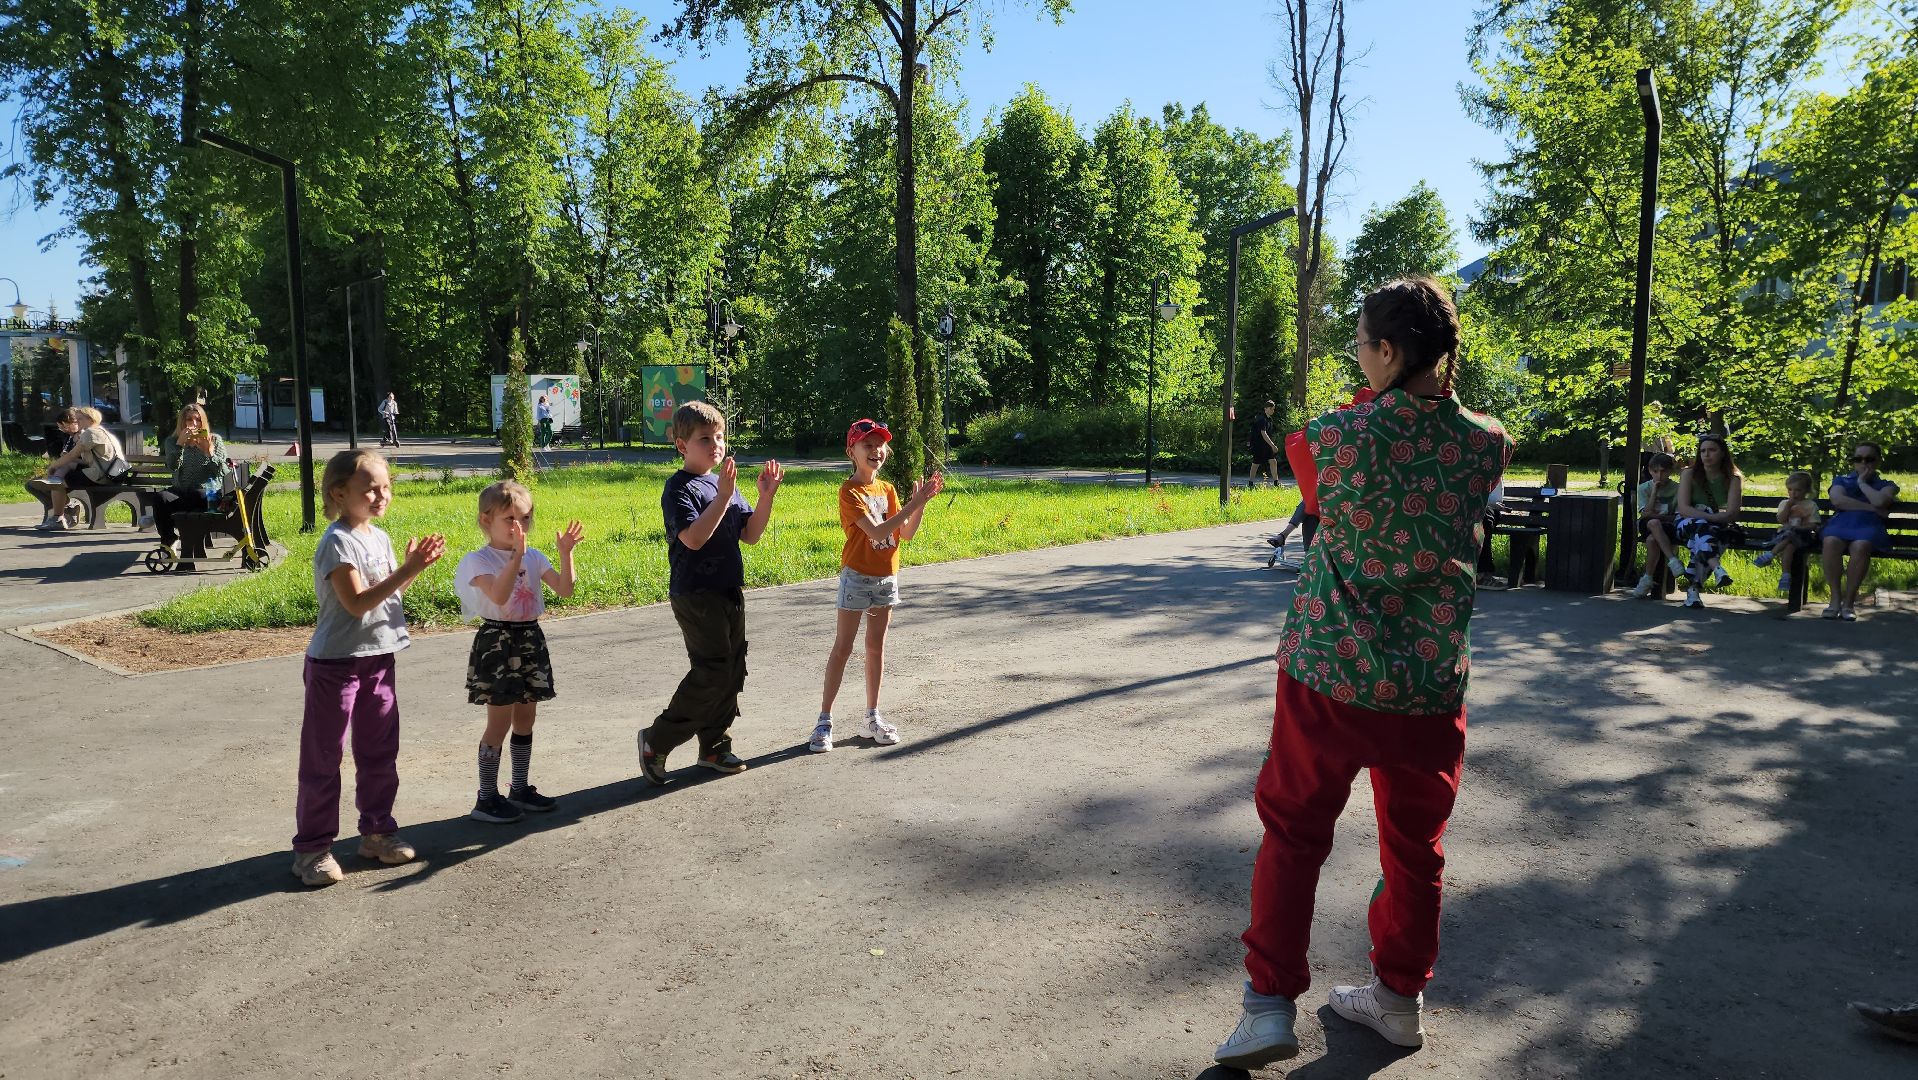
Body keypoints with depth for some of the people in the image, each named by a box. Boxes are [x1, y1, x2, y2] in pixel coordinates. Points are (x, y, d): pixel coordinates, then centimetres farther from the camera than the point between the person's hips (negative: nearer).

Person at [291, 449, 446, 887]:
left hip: (378, 658, 8)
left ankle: (376, 830, 28)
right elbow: (357, 602, -23)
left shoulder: (379, 536, 9)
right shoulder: (338, 542, -16)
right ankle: (312, 846, 12)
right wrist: (407, 570, -27)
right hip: (336, 663, -8)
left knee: (380, 752, 15)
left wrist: (413, 564, -3)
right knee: (323, 758, 2)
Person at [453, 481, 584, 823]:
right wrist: (517, 555, -33)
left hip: (530, 640, 6)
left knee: (526, 718, 12)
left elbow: (564, 589, -4)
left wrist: (565, 553, -16)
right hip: (497, 642, -6)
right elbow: (499, 595, -27)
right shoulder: (479, 560, -9)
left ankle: (520, 789, 24)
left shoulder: (533, 557, 7)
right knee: (500, 721, -3)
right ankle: (486, 798, 8)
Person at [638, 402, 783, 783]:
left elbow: (750, 534, 10)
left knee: (732, 670, 11)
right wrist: (724, 495, -28)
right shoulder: (680, 488, -11)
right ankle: (656, 740, 3)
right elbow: (693, 537, -25)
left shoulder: (725, 484, 13)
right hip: (696, 594, -8)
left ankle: (713, 746, 23)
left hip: (729, 592, 8)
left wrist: (766, 496, -3)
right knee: (713, 672, -11)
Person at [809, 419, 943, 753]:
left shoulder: (888, 489, 8)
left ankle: (872, 717, 18)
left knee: (876, 647, 11)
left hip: (886, 576, 6)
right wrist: (914, 503, -26)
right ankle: (824, 720, 4)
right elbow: (876, 532, -24)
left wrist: (921, 502, -8)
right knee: (842, 648, -2)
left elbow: (906, 533, 5)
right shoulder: (850, 491, -13)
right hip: (857, 575, -6)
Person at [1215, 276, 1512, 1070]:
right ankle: (1399, 997, 34)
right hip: (1432, 681, 3)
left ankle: (1270, 1003, 13)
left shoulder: (1336, 435, -14)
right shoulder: (1485, 445, -5)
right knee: (1414, 847, 19)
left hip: (1329, 671, -3)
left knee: (1294, 832, 13)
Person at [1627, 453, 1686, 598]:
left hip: (1669, 527, -1)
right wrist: (1654, 491, -9)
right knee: (1653, 523, -39)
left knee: (1652, 539, -37)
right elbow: (1645, 513, -7)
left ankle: (1647, 578, -27)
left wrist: (1655, 514, -13)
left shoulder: (1677, 489, 3)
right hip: (1646, 526, 1)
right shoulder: (1644, 488, 6)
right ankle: (1673, 561, -45)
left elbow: (1678, 517, -2)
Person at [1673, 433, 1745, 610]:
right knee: (1700, 526, -36)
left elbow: (1731, 514, -10)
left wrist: (1707, 517, -24)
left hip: (1720, 528, 0)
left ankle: (1692, 588, -38)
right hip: (1688, 524, 0)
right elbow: (1683, 508, -10)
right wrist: (1709, 517, -26)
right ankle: (1717, 568, -58)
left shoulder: (1733, 479, 1)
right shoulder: (1690, 474, 2)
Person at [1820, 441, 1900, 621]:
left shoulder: (1886, 485, 23)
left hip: (1868, 526, -1)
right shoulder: (1841, 481, 25)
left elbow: (1879, 501, -4)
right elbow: (1837, 500, 0)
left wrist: (1862, 482, 11)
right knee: (1831, 542, -38)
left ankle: (1849, 601, -30)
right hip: (1841, 524, 1)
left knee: (1861, 546, -39)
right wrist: (1872, 508, -3)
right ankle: (1836, 598, -29)